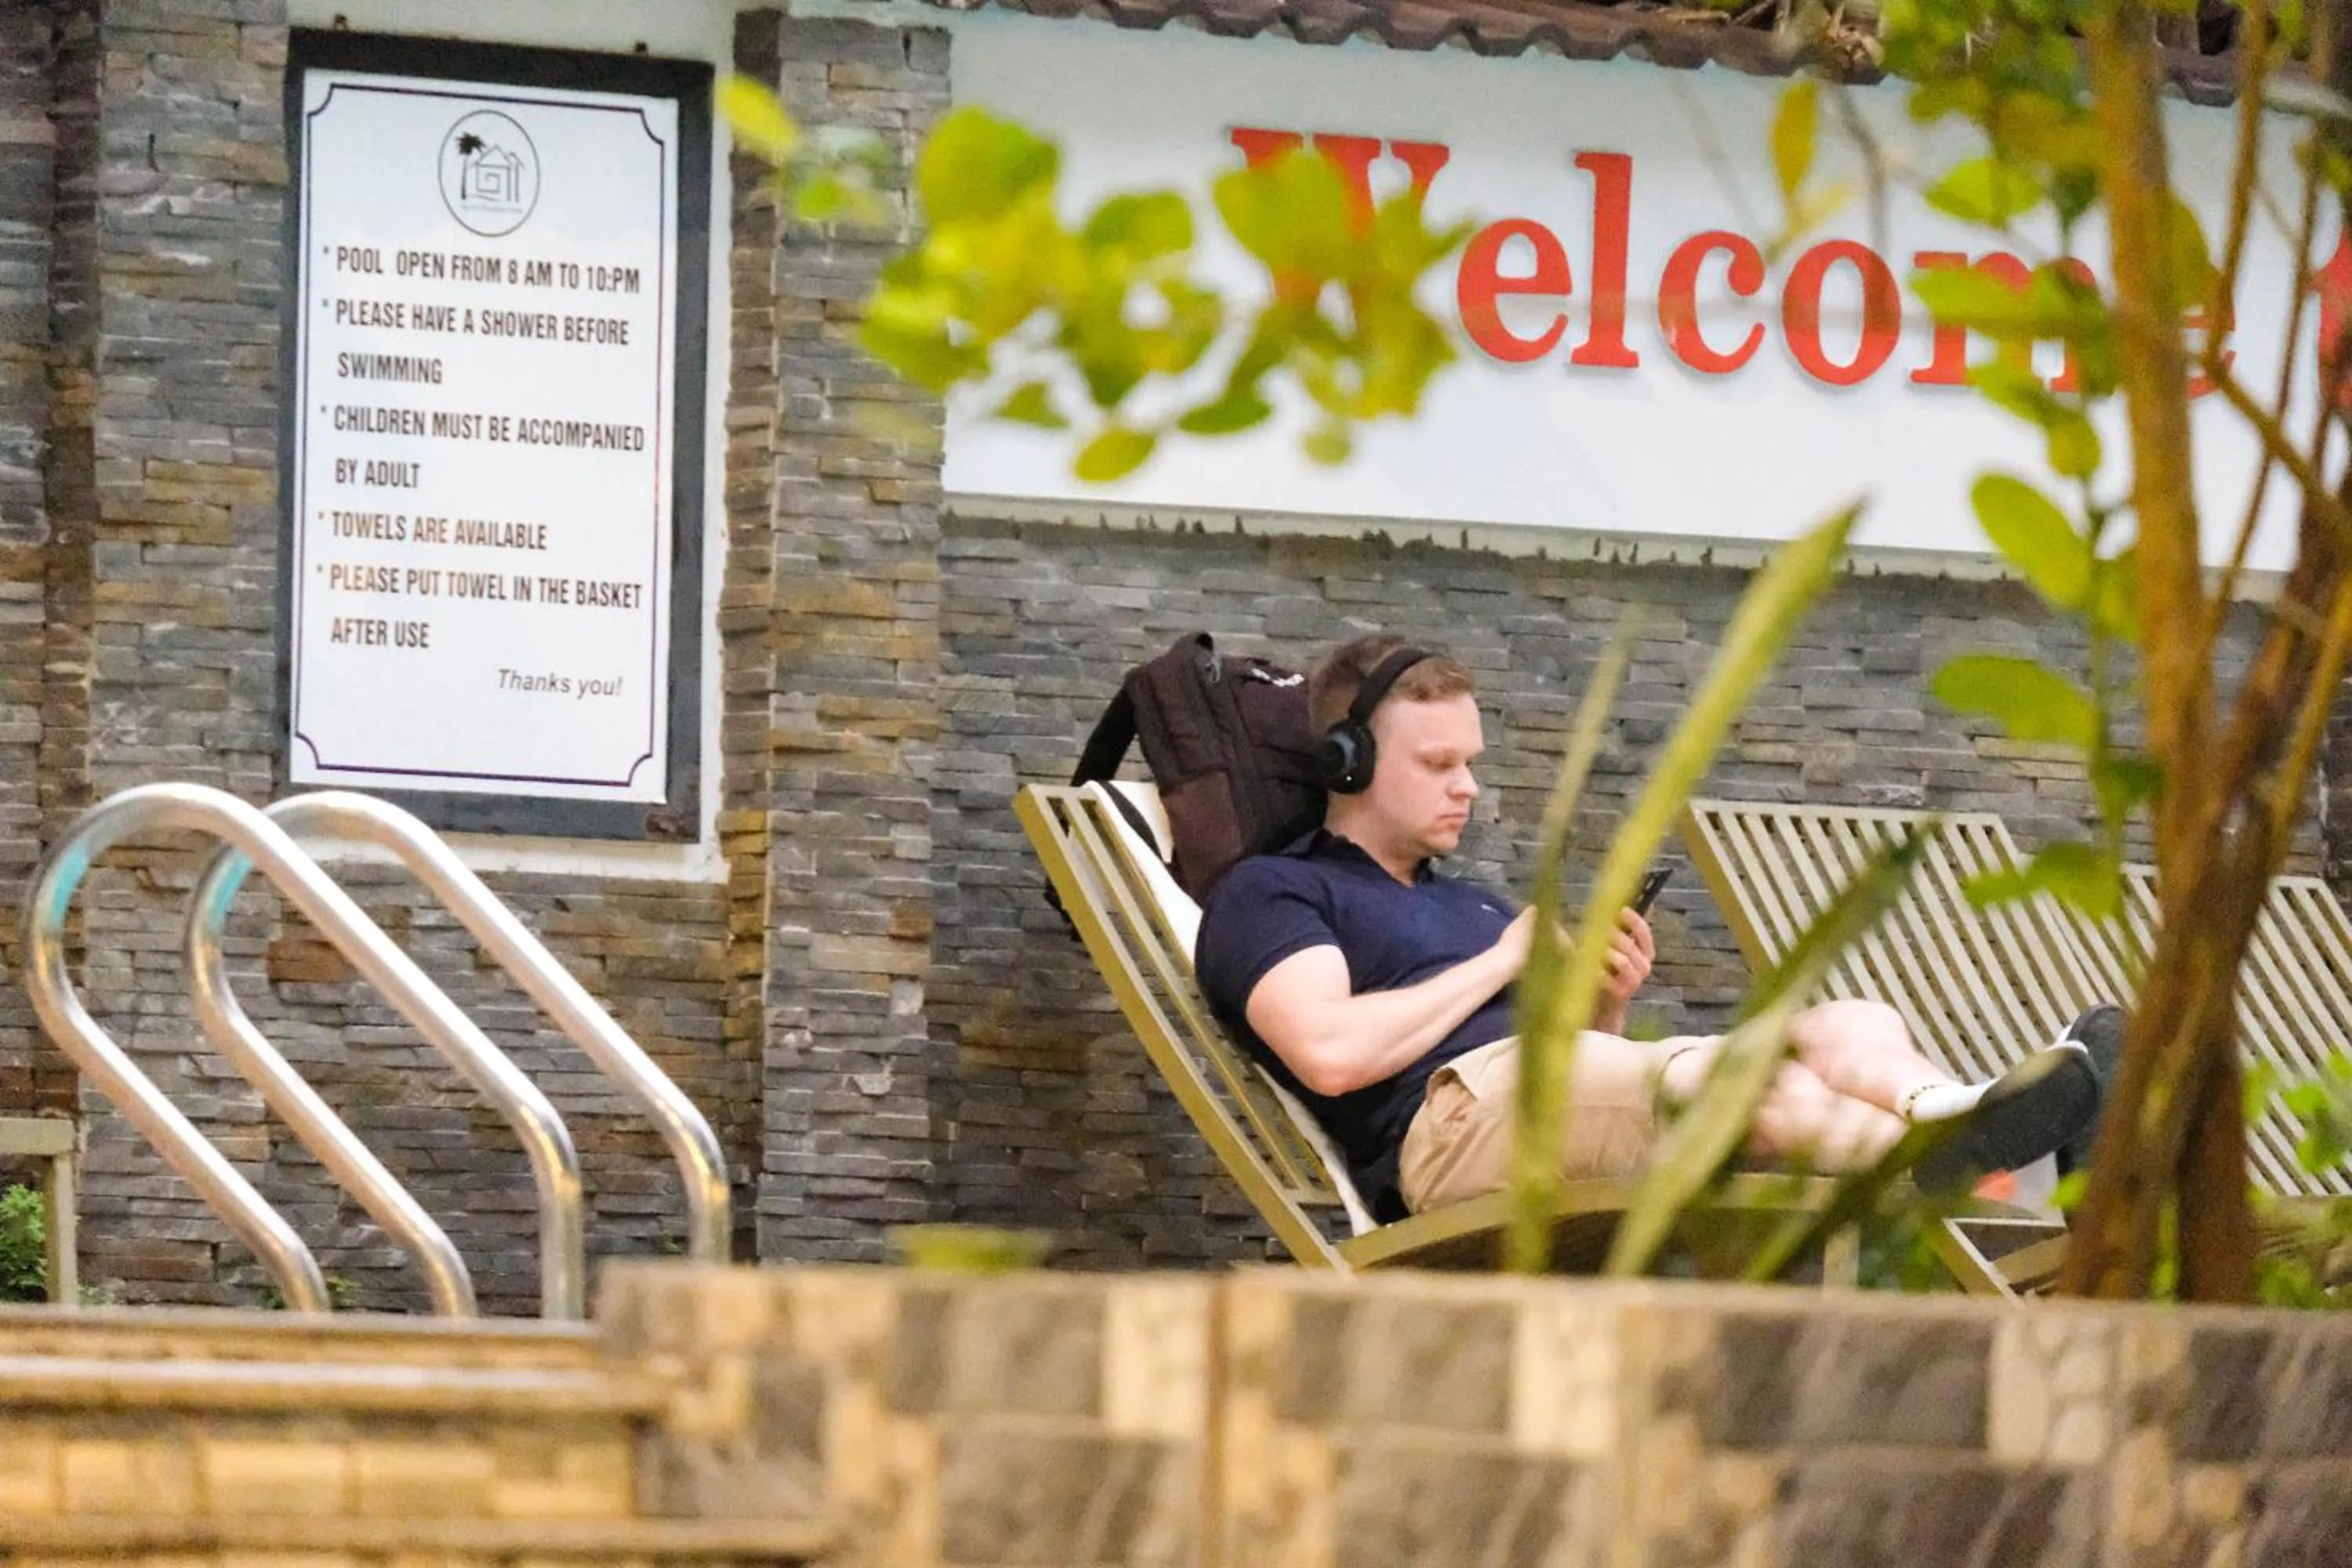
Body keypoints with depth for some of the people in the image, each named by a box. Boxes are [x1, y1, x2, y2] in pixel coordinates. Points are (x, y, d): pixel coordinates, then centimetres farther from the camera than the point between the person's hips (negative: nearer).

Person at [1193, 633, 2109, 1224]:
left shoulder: (1470, 905, 39)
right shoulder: (1270, 893, 14)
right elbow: (1330, 1053, -9)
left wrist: (1607, 1009, 6)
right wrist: (1503, 961, 2)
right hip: (1455, 1110, -7)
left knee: (1854, 1027, -21)